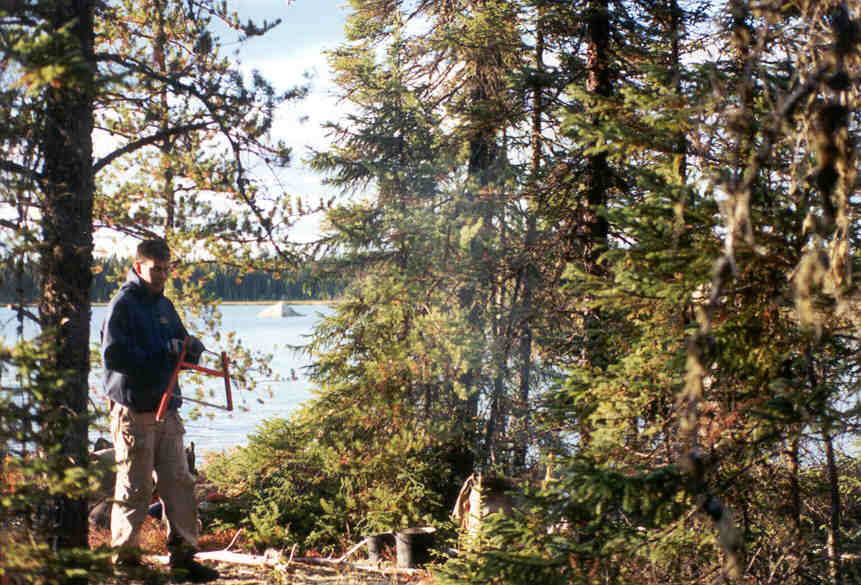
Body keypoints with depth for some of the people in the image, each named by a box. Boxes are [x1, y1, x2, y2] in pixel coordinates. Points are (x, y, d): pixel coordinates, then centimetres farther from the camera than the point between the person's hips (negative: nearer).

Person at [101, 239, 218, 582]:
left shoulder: (164, 306, 18)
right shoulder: (123, 304, -5)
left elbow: (186, 351, 22)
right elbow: (113, 355, -16)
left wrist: (190, 347, -2)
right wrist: (161, 354, -19)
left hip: (166, 407, 7)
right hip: (133, 409, -7)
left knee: (179, 483, 5)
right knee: (134, 487, -3)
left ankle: (183, 555, 10)